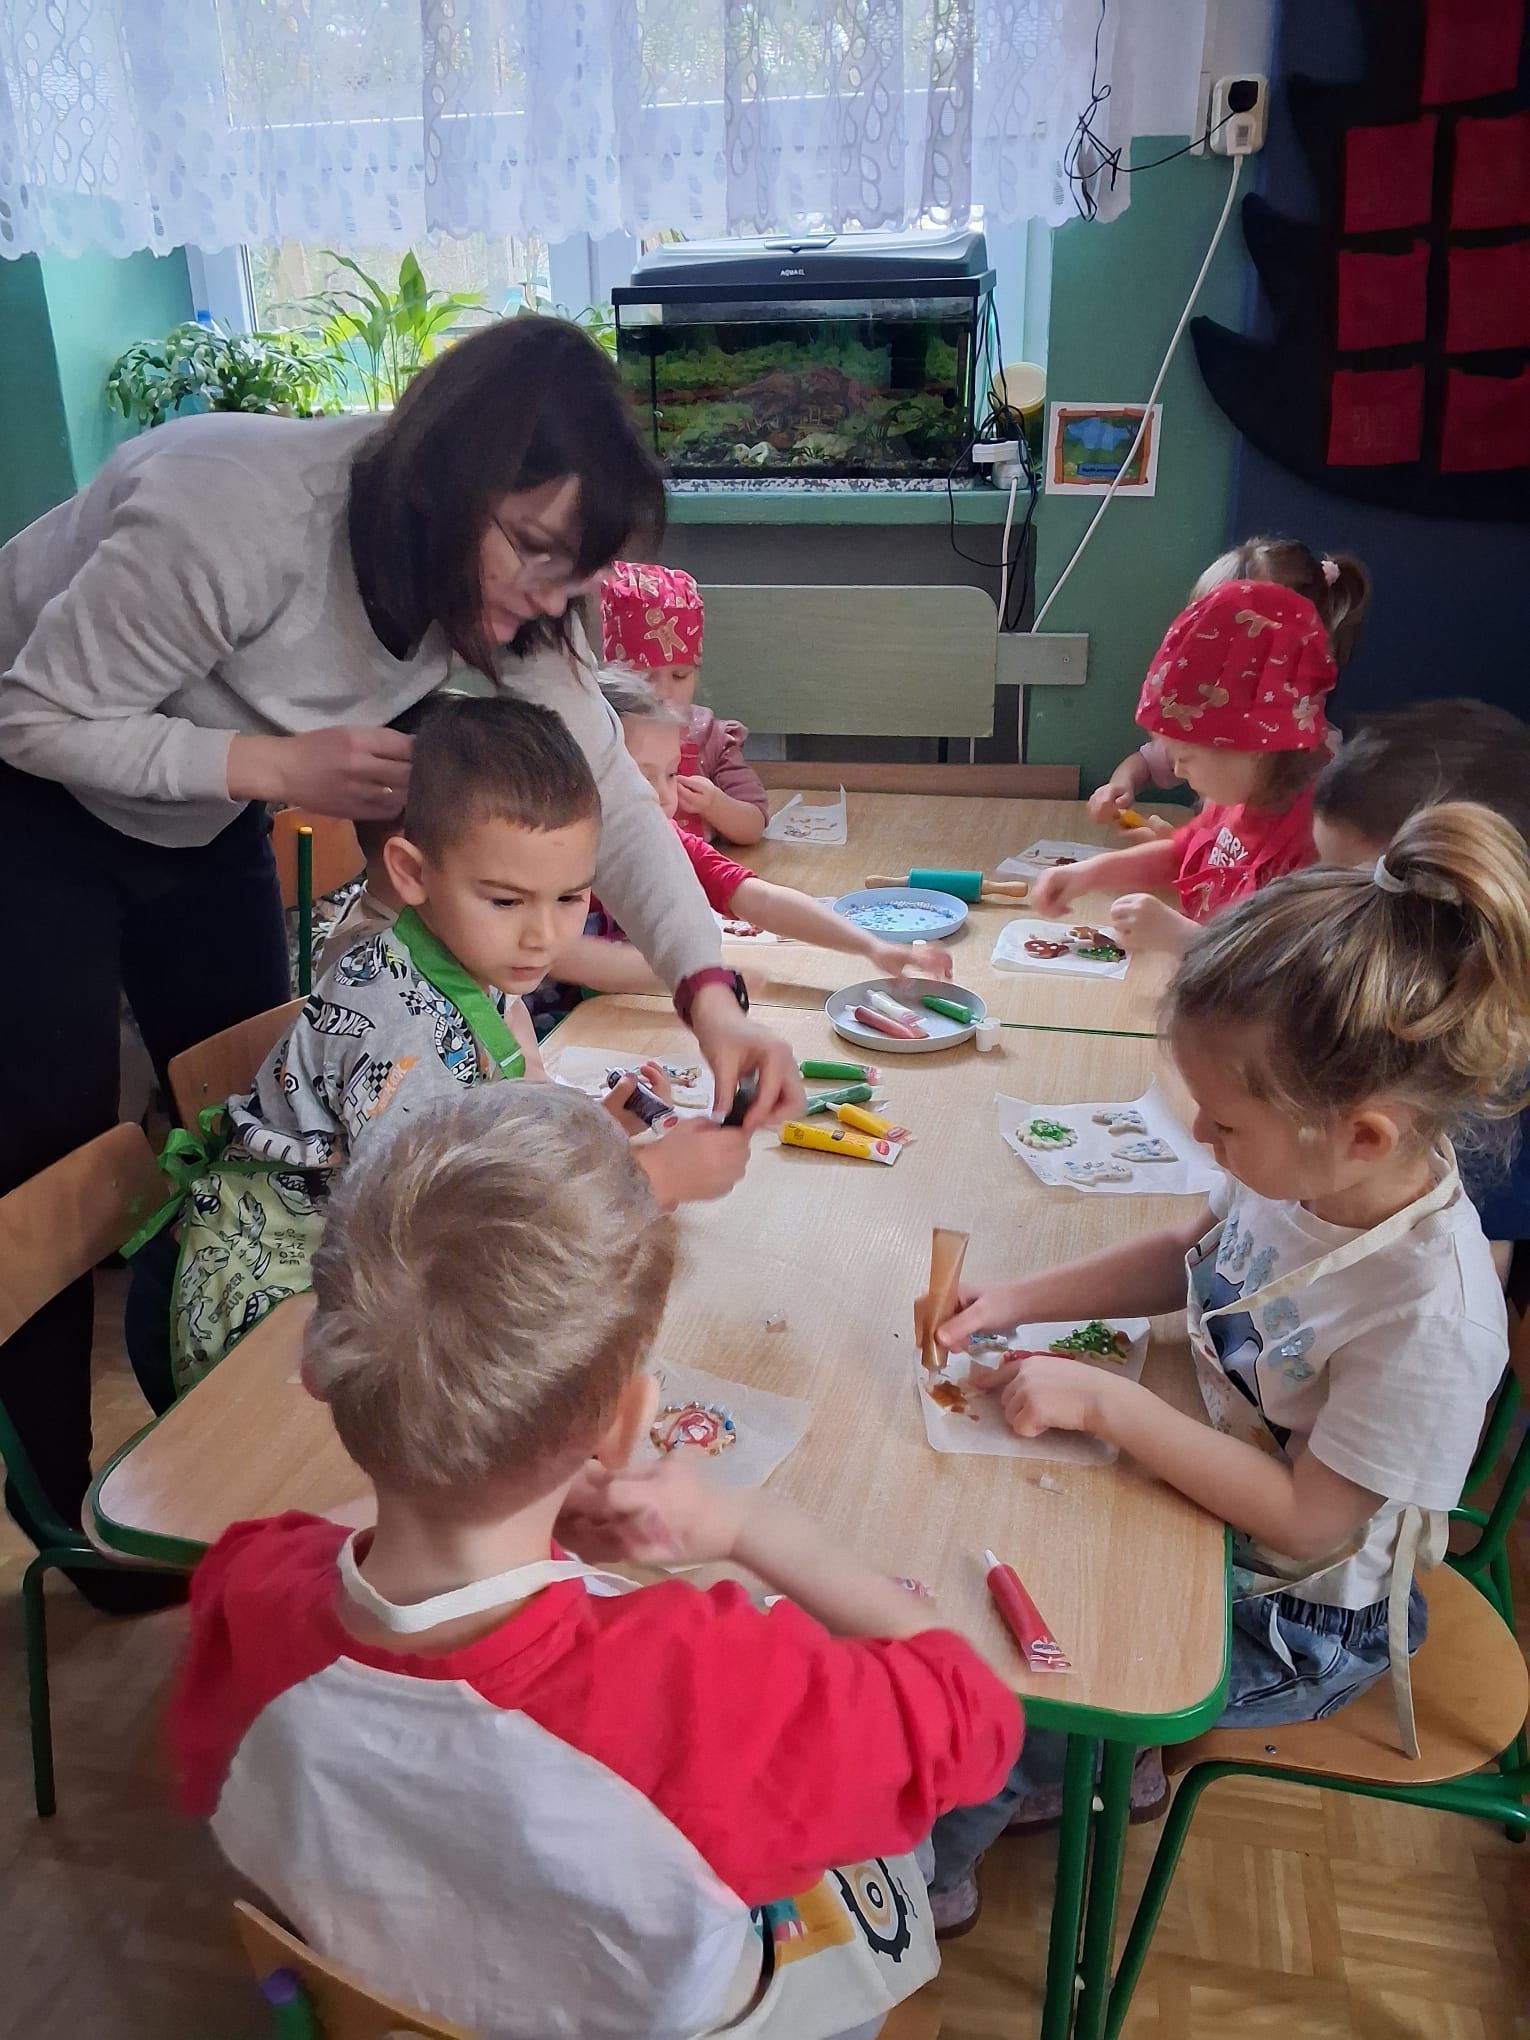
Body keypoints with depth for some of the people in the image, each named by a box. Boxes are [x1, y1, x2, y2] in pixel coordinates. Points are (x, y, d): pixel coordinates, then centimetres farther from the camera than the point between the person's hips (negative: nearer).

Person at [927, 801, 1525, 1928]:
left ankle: (924, 1873, 29)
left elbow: (1306, 1523, -28)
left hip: (1291, 1615, -6)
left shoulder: (1428, 1320, -37)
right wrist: (1019, 1302, -8)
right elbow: (1187, 1255, 3)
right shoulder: (1309, 1174, -17)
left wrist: (1105, 1401, -29)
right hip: (1220, 1486, 7)